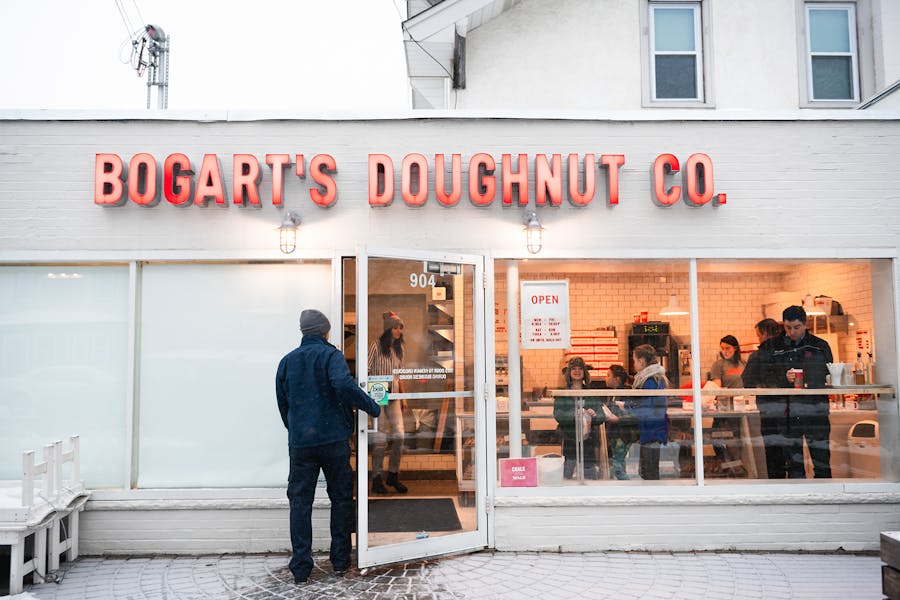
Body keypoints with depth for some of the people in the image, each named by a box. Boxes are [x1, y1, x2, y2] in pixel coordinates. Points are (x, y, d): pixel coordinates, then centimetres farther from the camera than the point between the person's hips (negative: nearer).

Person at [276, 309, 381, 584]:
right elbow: (344, 385, -25)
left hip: (299, 442, 3)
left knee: (300, 502, 8)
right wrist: (371, 407, -15)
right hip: (333, 438, -3)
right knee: (341, 498, 11)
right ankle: (340, 560, 18)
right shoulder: (331, 355, -5)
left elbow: (283, 403, 15)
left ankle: (301, 566, 9)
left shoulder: (287, 361, 9)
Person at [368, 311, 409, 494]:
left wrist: (403, 397, 16)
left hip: (393, 396, 6)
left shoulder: (398, 348, 13)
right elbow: (367, 371, -8)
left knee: (399, 435, 0)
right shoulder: (376, 346, -6)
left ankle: (393, 475, 14)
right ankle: (377, 479, 6)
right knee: (380, 437, -4)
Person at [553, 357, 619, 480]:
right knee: (566, 476, -3)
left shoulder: (592, 395, 10)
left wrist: (593, 415, -19)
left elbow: (601, 417, 2)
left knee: (590, 478, 6)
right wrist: (577, 415, -21)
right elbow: (558, 416, -10)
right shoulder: (561, 395, 3)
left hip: (589, 443, 2)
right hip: (569, 443, -2)